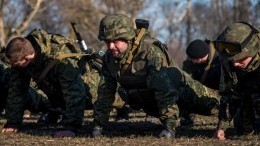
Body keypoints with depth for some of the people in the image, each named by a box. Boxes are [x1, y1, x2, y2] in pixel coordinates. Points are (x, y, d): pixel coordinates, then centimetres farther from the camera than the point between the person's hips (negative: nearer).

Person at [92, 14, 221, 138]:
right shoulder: (109, 57, -19)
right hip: (147, 98, 6)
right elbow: (105, 92, -10)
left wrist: (169, 125, -49)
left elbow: (166, 89, -44)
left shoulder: (151, 52, -39)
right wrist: (98, 124, -13)